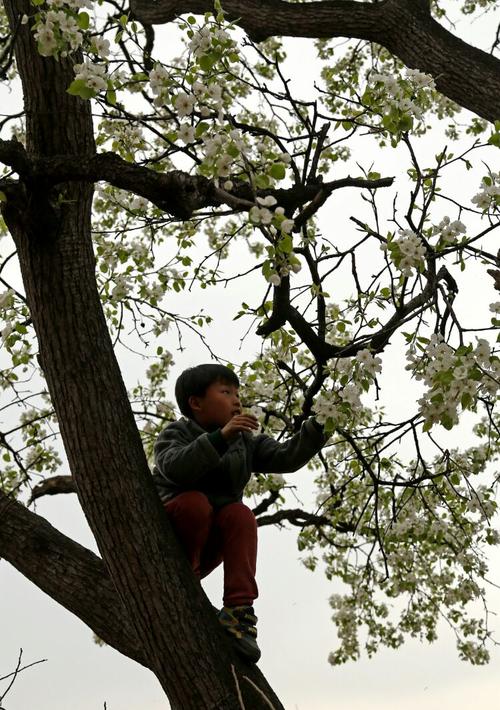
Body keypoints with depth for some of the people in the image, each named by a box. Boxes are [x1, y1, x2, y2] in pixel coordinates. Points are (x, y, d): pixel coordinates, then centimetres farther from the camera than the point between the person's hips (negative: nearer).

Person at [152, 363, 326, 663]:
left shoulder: (246, 442, 9)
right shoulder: (176, 433, -6)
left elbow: (285, 457, -5)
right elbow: (174, 467, -28)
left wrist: (317, 427, -20)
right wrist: (221, 437, -37)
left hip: (211, 544, 4)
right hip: (169, 531, -4)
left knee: (240, 514, -26)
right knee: (195, 501, -33)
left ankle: (238, 608, -31)